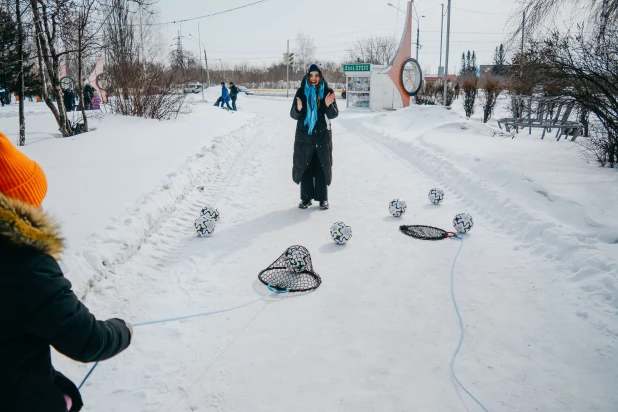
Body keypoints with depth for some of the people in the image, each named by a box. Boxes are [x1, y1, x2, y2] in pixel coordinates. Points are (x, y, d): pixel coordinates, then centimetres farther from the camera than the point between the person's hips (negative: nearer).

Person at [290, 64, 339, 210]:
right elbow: (293, 115, -1)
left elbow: (334, 114, -2)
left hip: (322, 135, 0)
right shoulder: (301, 92, -1)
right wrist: (298, 109, -23)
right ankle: (306, 197, 16)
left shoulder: (328, 92, -1)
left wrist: (329, 105, -22)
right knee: (305, 166, 5)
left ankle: (322, 198, 14)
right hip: (304, 135, 1)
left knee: (322, 167, 4)